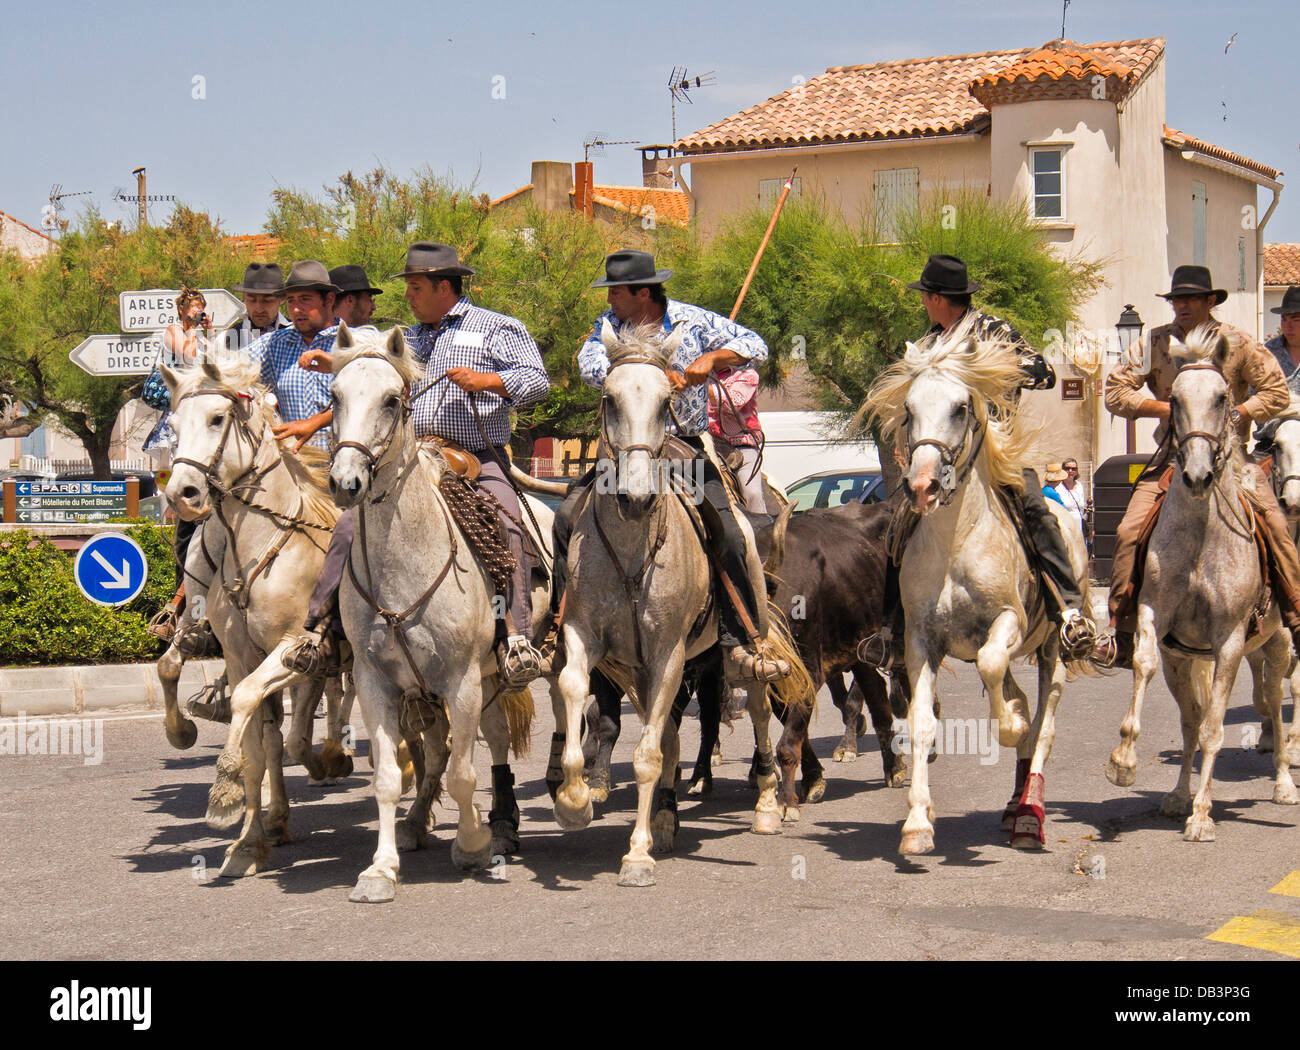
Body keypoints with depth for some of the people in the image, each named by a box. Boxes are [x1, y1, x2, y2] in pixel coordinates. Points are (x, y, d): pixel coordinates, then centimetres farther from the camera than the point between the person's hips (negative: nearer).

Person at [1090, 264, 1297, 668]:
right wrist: (1166, 408, -12)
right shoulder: (1155, 343, 1)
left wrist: (1237, 413, -12)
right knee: (1130, 531, -14)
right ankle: (1121, 634, -5)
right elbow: (1115, 391, -2)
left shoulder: (1236, 343, -1)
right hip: (1173, 454, 1)